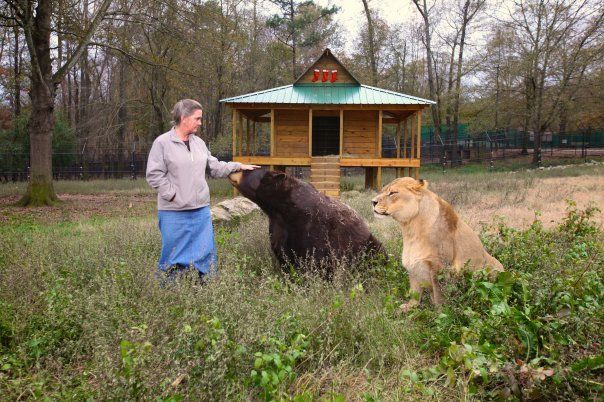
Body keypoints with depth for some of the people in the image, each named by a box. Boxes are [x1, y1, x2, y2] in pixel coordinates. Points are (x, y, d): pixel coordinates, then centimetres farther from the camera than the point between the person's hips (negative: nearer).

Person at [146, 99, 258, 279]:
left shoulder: (198, 142, 10)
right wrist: (174, 195, -13)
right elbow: (154, 175, -10)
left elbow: (214, 167, 16)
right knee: (175, 255, 3)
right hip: (174, 213, -5)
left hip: (201, 210, 6)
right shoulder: (162, 143, -7)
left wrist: (238, 166, 8)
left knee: (206, 252, 10)